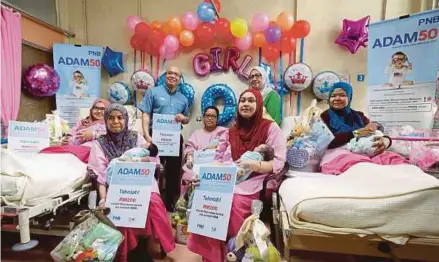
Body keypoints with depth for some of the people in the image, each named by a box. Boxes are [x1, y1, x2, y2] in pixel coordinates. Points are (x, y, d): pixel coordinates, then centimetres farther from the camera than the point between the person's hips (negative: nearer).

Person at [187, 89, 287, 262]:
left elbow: (278, 163, -4)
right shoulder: (230, 132, 19)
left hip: (251, 184, -4)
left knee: (233, 205, -30)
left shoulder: (271, 128, 4)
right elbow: (217, 160, 13)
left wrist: (255, 165, -22)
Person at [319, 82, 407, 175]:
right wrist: (355, 133, -12)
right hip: (337, 154, -4)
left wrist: (386, 140, -11)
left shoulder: (358, 116, 23)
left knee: (393, 158, -26)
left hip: (364, 153, 5)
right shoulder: (325, 117, 9)